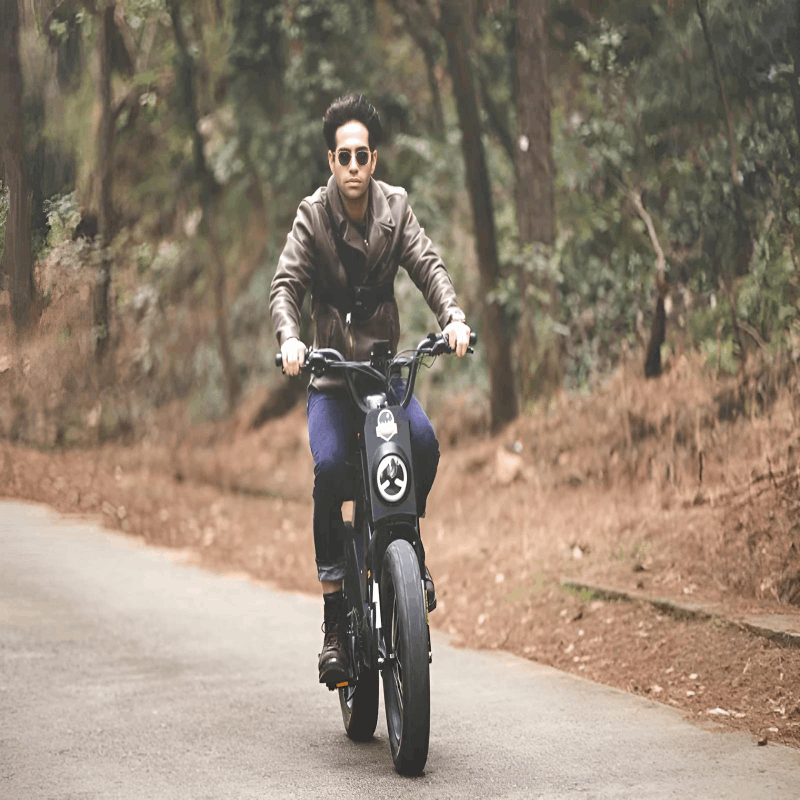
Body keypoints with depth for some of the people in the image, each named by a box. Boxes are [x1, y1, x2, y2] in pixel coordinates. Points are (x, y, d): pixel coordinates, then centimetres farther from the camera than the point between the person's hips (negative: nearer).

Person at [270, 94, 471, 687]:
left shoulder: (395, 207, 4)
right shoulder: (313, 216, -3)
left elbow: (428, 266, -7)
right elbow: (287, 283, -12)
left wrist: (454, 316, -27)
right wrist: (289, 338, -32)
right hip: (331, 378, -2)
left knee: (424, 442, -27)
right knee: (329, 465, -26)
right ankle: (334, 610, -16)